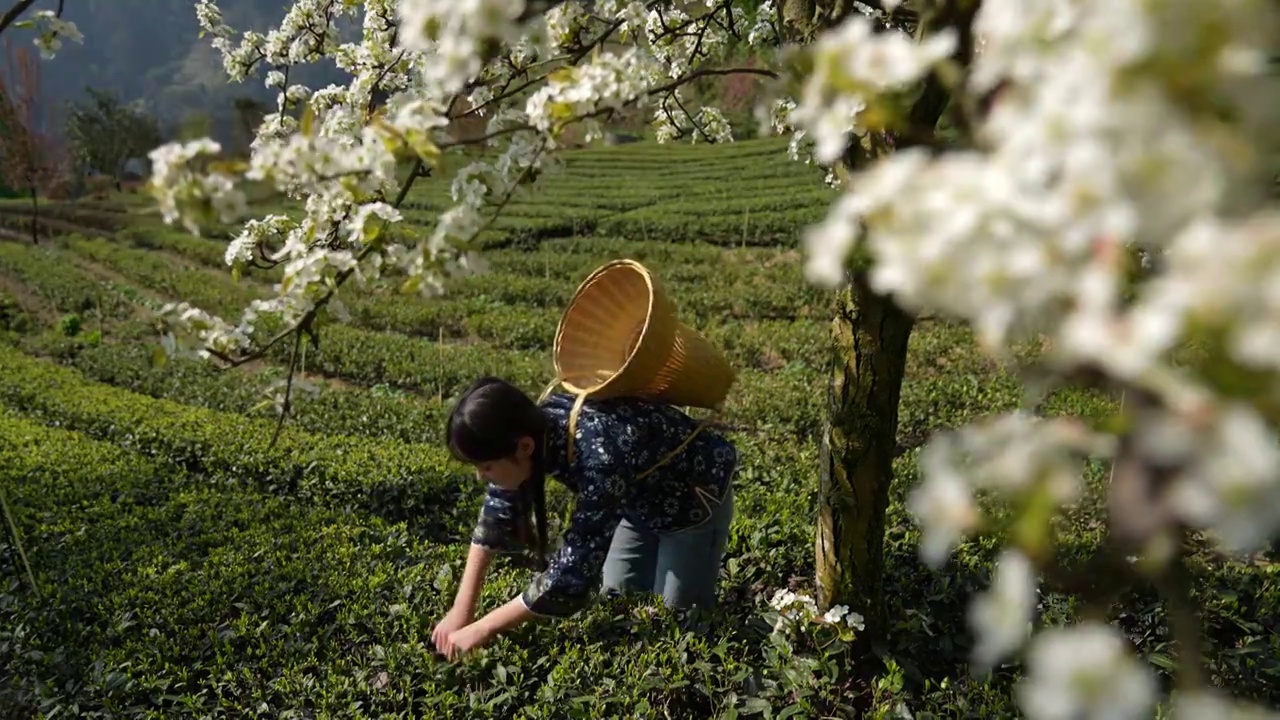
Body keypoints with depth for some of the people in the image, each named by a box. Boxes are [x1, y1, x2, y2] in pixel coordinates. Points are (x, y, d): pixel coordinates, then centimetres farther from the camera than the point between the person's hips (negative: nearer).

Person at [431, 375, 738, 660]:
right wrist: (462, 610, -10)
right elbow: (496, 514, -7)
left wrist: (483, 629, -30)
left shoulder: (598, 456, -43)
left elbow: (574, 571, -39)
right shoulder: (536, 428, -20)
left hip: (695, 495, -7)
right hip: (644, 495, 7)